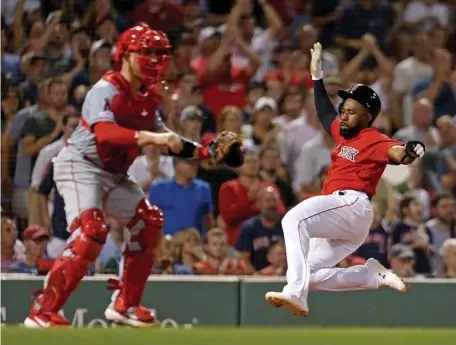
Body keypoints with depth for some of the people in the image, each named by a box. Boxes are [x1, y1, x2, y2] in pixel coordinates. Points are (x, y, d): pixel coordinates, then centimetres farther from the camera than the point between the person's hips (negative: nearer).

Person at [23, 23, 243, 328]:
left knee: (150, 223, 7)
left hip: (114, 176, 9)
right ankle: (43, 312, -25)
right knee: (91, 232, -26)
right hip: (80, 167, -9)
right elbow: (104, 132, -39)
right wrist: (150, 137, -48)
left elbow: (166, 142, 13)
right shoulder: (106, 90, -20)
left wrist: (209, 152, 3)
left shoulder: (147, 96, 7)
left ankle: (125, 305, 18)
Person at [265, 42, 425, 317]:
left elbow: (395, 151, -25)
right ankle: (377, 276, 10)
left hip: (352, 204, -11)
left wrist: (407, 154, -49)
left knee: (294, 219, -34)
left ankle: (296, 294, -48)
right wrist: (317, 74, 42)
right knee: (312, 275, 10)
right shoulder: (343, 134, 22)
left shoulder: (374, 140, -4)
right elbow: (325, 112, 40)